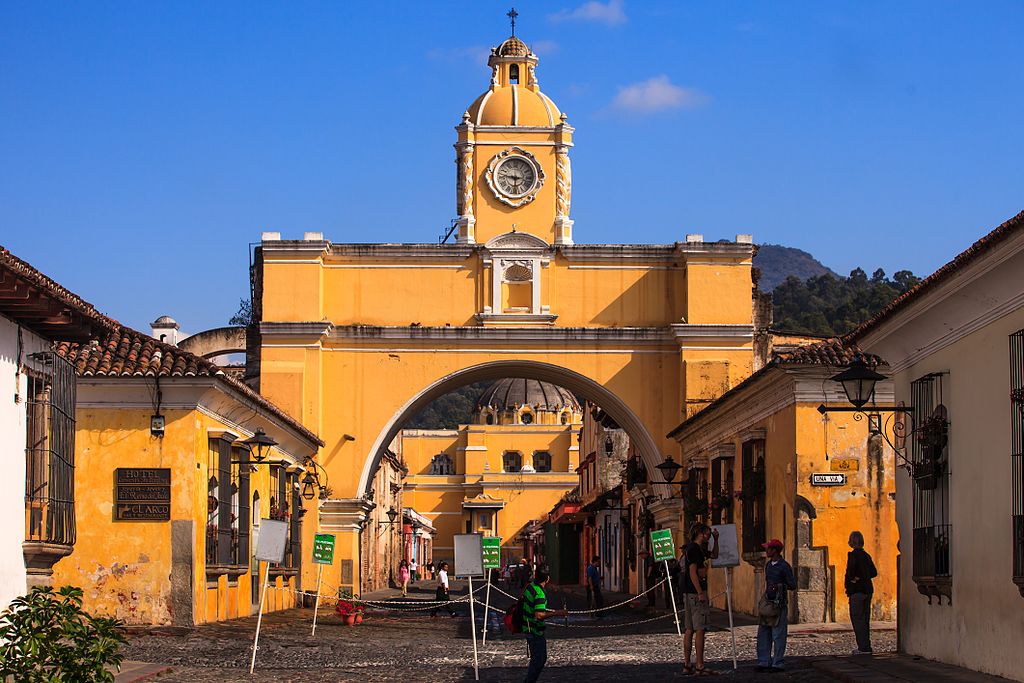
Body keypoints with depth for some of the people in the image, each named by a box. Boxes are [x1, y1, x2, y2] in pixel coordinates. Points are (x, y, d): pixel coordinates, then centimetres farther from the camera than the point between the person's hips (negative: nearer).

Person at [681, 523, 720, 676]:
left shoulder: (698, 549, 17)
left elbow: (714, 554, 34)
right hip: (695, 593, -10)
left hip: (689, 594, 10)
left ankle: (687, 664, 12)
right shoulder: (693, 549, -13)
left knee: (689, 629, 10)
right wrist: (700, 593, -21)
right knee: (700, 629, -9)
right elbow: (692, 572, -19)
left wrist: (716, 540, 19)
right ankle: (699, 666, -11)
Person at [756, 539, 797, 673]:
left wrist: (780, 586, -24)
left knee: (778, 635, -4)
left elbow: (793, 585, -8)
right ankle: (764, 662, 12)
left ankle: (778, 663, 0)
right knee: (763, 634, 7)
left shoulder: (784, 566, -10)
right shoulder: (768, 565, 14)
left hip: (779, 603, -8)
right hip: (767, 602, 8)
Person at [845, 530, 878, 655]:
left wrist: (852, 579, -7)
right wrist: (862, 578, 10)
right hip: (867, 590, 8)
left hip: (857, 591, -8)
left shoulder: (853, 555, -12)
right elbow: (874, 572, 17)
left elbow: (850, 571, -25)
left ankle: (863, 647, -8)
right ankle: (866, 646, 16)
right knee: (865, 619, 13)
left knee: (857, 619, -4)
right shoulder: (866, 555, 12)